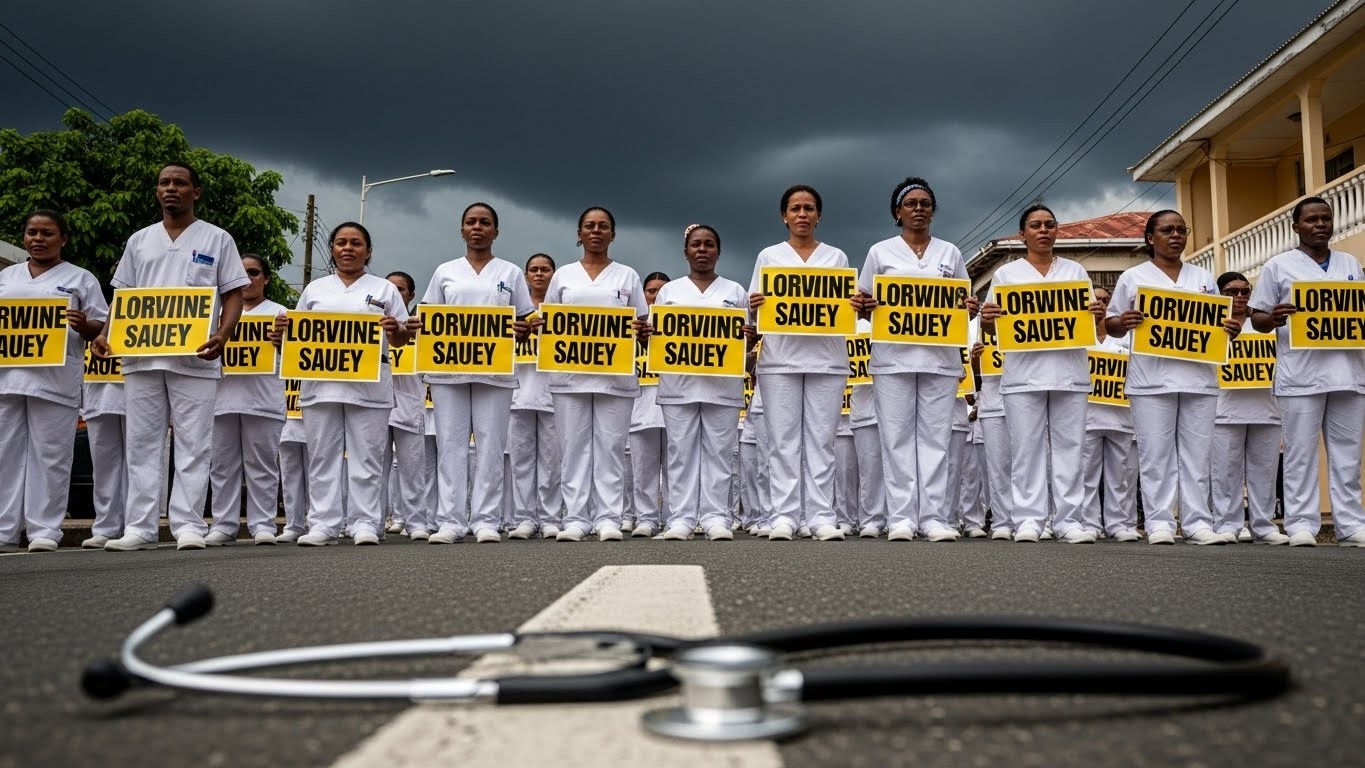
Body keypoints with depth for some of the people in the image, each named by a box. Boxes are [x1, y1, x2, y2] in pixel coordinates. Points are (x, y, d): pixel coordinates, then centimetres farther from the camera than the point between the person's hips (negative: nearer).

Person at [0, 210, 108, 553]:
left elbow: (102, 328, 6)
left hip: (54, 380, -4)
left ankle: (44, 530, 2)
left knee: (49, 456, -3)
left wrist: (84, 325, -15)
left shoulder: (81, 279, 9)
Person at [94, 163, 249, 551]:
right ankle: (140, 527, 8)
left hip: (194, 359, -4)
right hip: (141, 356, 4)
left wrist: (222, 336, -15)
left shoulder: (217, 239, 7)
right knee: (142, 444, 4)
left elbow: (234, 294, 2)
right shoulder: (139, 240, 17)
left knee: (193, 445, -3)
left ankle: (188, 524, -1)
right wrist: (107, 333, 0)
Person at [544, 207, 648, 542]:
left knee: (610, 447, -2)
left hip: (616, 373, -1)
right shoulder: (563, 275, 15)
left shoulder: (627, 276, 13)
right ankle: (575, 519, 2)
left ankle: (609, 518, 0)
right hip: (570, 373, 1)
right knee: (574, 446, 0)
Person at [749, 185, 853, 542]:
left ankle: (822, 516, 0)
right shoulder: (769, 256, 14)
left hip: (826, 360, 1)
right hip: (780, 358, 0)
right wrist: (755, 305, -12)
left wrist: (857, 307, -9)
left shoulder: (836, 257, 16)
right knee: (784, 441, -3)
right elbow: (755, 309, 11)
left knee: (821, 439, -2)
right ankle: (784, 516, -1)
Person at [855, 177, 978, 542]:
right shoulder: (880, 252, 10)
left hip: (940, 357, 1)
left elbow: (963, 305, 18)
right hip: (893, 357, -1)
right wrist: (864, 305, -12)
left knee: (936, 438, -2)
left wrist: (970, 310, -5)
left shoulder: (950, 252, 15)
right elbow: (863, 303, 11)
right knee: (898, 438, -3)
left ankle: (936, 518, 0)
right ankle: (901, 518, 0)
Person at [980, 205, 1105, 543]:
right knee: (1027, 448, -4)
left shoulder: (1076, 271, 18)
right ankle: (1028, 519, -2)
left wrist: (1098, 314, -7)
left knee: (1069, 447, 0)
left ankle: (1070, 519, 3)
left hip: (1069, 373, 2)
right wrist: (986, 319, -14)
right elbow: (992, 330, 9)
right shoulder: (1006, 273, 12)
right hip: (1024, 374, -1)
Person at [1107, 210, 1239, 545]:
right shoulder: (1133, 277, 8)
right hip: (1152, 380, -3)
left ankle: (1197, 523, 5)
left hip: (1198, 378, 3)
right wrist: (1124, 322, -15)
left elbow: (1217, 322, 21)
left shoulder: (1203, 277, 18)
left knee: (1197, 455, 2)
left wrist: (1231, 330, -1)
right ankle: (1159, 523, 0)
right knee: (1156, 455, -4)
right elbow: (1111, 325, 7)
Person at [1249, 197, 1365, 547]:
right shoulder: (1279, 266, 6)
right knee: (1301, 452, -2)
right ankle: (1301, 524, 1)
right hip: (1300, 375, -4)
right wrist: (1273, 319, -18)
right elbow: (1257, 318, 4)